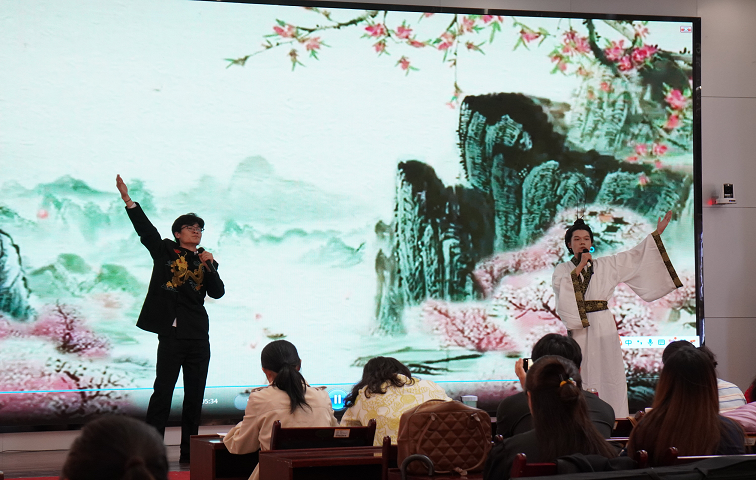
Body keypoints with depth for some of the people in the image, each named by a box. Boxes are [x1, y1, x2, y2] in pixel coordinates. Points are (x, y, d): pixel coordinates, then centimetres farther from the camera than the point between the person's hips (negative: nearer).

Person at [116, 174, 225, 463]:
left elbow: (218, 292, 3)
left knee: (195, 395, 6)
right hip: (171, 333, -4)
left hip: (198, 335, 4)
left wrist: (210, 267, -9)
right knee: (163, 391, -7)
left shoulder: (206, 262, 14)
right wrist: (127, 198, -15)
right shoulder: (165, 251, 5)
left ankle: (189, 451, 13)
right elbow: (144, 227, -6)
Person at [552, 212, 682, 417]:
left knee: (608, 375, -2)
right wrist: (580, 266, -11)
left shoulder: (606, 265, 12)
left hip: (603, 327, 1)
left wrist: (657, 232, 7)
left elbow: (634, 256, 10)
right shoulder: (562, 269, 8)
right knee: (581, 378, -4)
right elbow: (559, 285, -12)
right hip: (578, 329, -1)